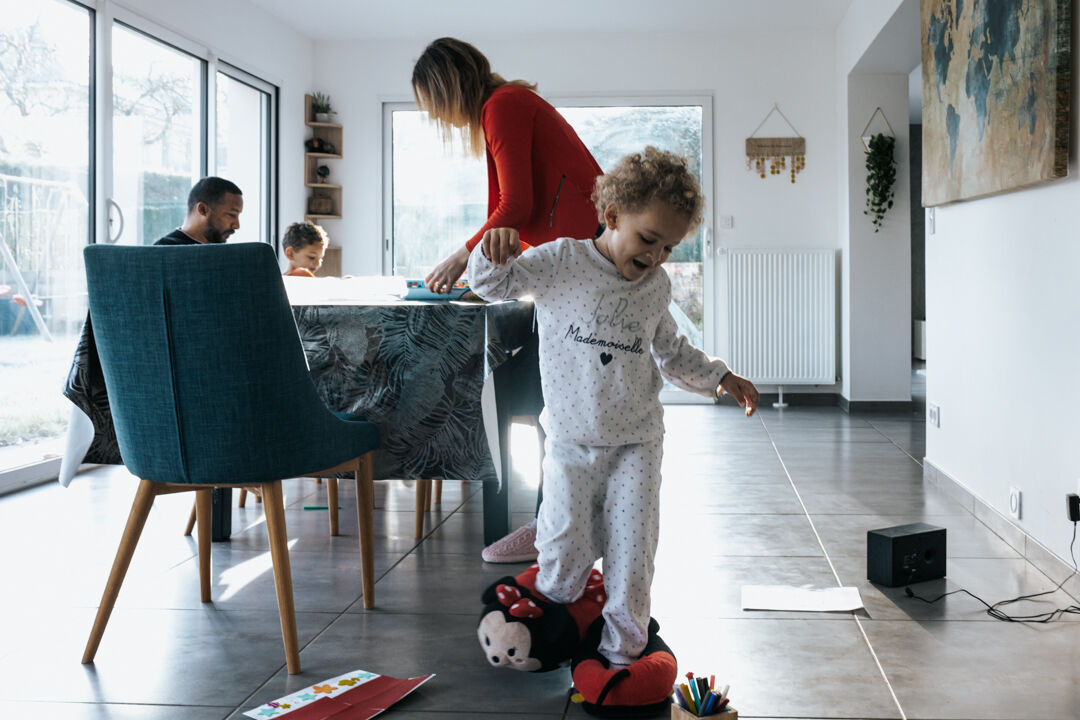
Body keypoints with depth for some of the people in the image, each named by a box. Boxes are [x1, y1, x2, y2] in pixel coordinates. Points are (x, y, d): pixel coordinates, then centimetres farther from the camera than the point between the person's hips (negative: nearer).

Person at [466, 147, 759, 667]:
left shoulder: (656, 287, 5)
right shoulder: (561, 263, -8)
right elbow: (493, 284, -10)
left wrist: (718, 377, 11)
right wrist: (494, 251, -32)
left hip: (635, 442, 3)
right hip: (571, 440, -3)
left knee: (632, 549, 0)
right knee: (567, 550, 1)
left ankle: (623, 650, 16)